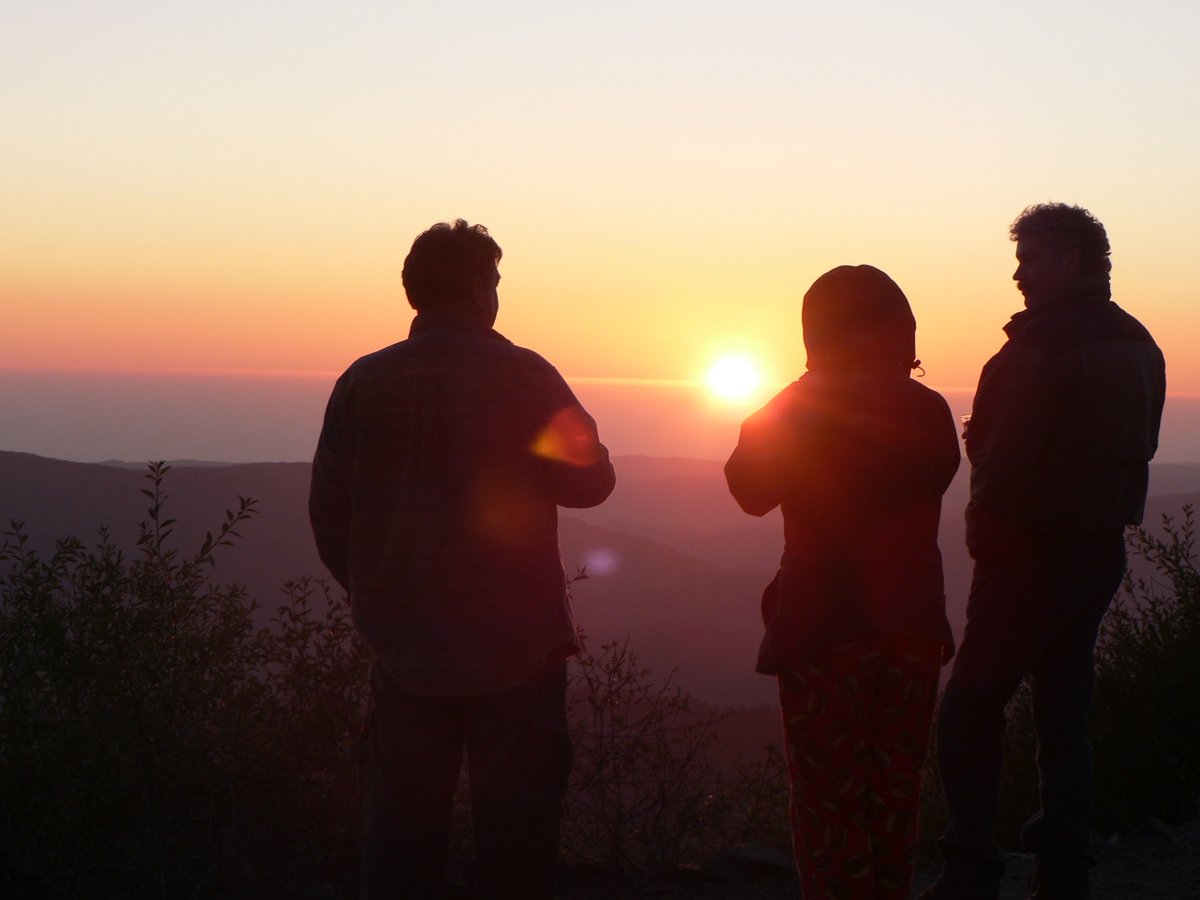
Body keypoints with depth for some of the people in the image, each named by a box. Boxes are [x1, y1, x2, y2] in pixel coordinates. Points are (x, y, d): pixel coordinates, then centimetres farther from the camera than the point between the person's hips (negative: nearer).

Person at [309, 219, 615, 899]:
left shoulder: (364, 383, 0)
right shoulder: (524, 377, -9)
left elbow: (329, 511, 4)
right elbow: (589, 481, -2)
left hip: (403, 646, 3)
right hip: (516, 645, -3)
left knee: (402, 824, 11)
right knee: (515, 822, 6)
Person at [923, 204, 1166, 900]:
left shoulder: (1043, 346, -17)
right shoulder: (1139, 346, 11)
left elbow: (1007, 456, -21)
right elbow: (1137, 447, 16)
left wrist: (986, 531, -10)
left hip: (1034, 549, -8)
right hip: (1104, 549, 8)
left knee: (972, 709, -1)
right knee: (1065, 710, 14)